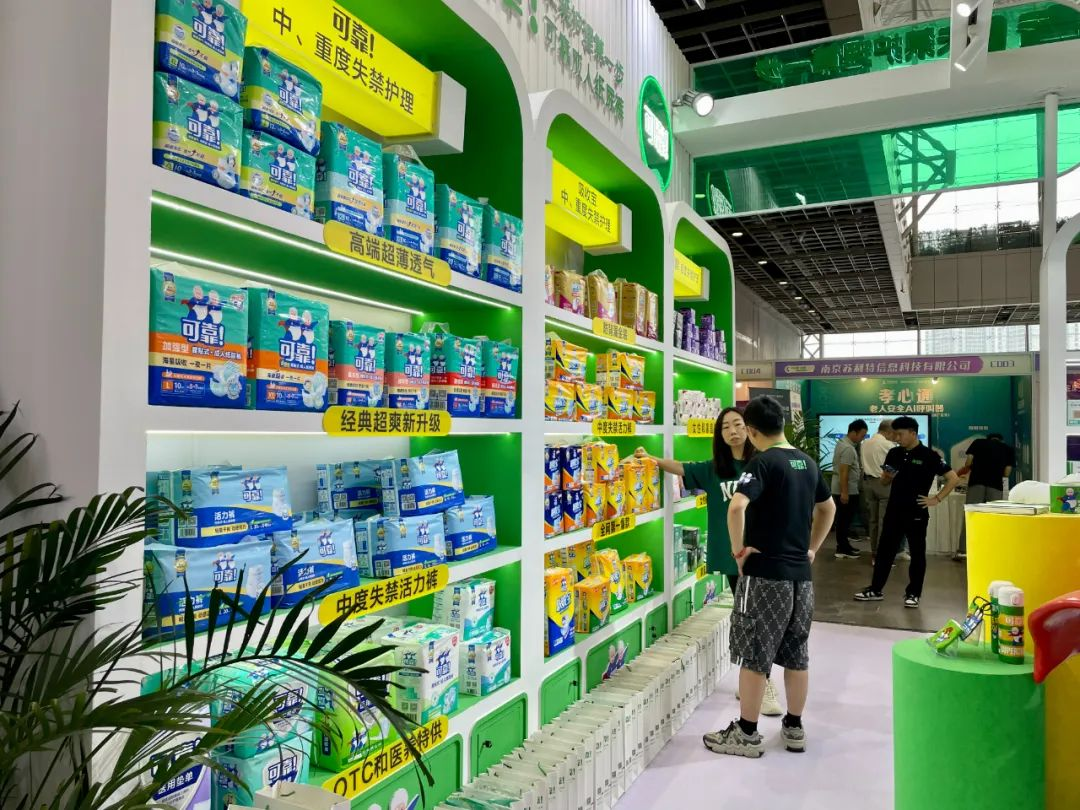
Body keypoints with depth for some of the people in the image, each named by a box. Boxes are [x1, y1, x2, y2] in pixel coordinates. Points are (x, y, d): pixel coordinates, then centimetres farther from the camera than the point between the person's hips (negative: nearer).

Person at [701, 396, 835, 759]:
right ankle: (794, 728, 28)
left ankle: (746, 734, 13)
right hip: (801, 574, 8)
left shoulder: (762, 462, -15)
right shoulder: (808, 462, 9)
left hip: (765, 573, -7)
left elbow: (736, 507, -31)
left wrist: (738, 548, -17)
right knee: (796, 656, 16)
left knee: (753, 657, 3)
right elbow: (828, 508, 24)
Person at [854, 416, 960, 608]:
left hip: (917, 513, -5)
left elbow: (954, 478, -8)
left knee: (917, 553, 6)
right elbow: (885, 480, 18)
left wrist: (937, 499, -11)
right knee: (884, 550, 8)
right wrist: (887, 476, -5)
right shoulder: (894, 453, 6)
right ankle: (876, 589, 16)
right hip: (894, 510, 5)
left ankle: (913, 593, 16)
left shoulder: (929, 456, -9)